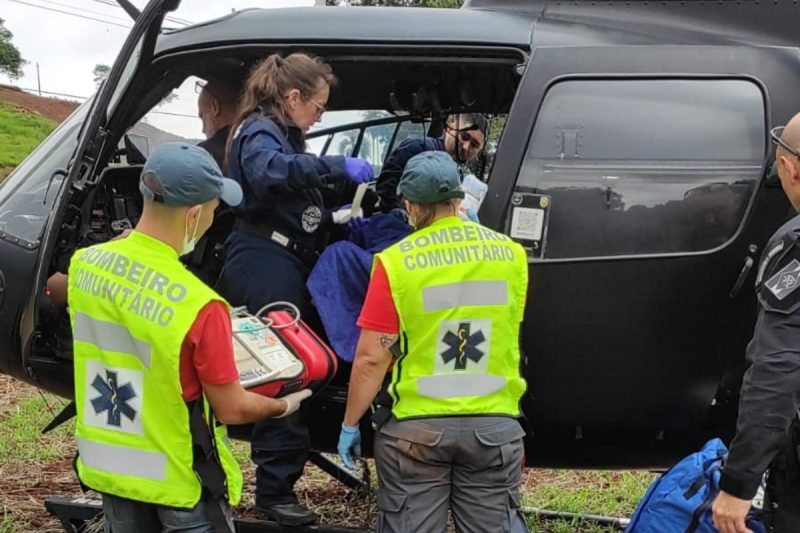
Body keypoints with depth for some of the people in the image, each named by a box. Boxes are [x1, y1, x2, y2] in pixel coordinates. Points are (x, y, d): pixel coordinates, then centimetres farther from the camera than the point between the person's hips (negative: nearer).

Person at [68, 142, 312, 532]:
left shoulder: (84, 264, -11)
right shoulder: (198, 306, -29)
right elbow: (232, 409, -17)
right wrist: (283, 406, 2)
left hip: (106, 467, 6)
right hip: (177, 479, -5)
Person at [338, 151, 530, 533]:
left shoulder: (396, 262, -11)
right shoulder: (510, 253, 0)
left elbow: (371, 358, -11)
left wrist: (350, 423, 2)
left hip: (418, 428, -2)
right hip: (494, 424, 2)